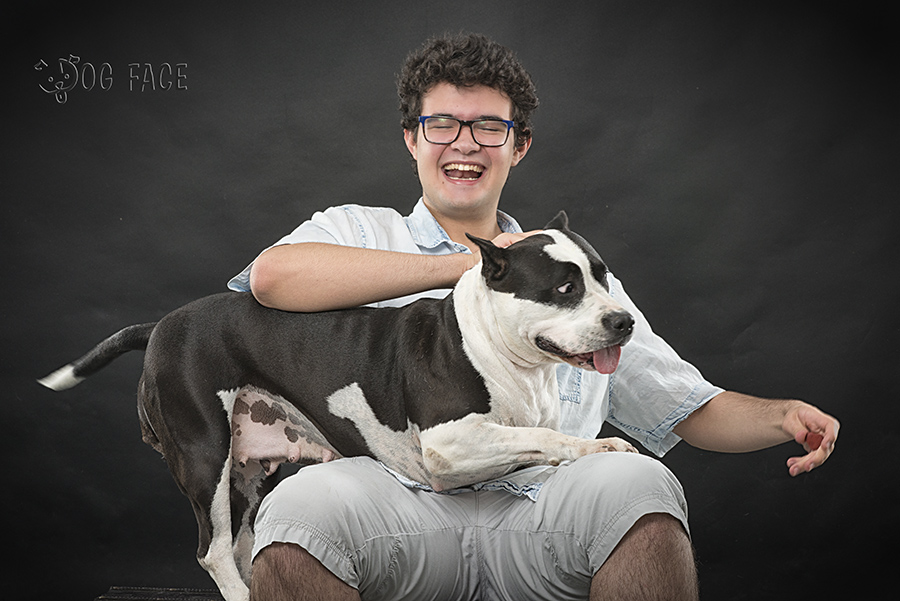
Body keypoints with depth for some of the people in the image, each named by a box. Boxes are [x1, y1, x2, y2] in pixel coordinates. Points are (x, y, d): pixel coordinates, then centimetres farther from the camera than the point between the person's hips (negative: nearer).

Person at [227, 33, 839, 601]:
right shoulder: (358, 232, 18)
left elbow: (691, 408, 24)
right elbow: (273, 275, -8)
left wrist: (782, 415, 1)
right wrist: (465, 264, -7)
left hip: (542, 526, 2)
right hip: (401, 512, -1)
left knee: (638, 486, -29)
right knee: (305, 504, -33)